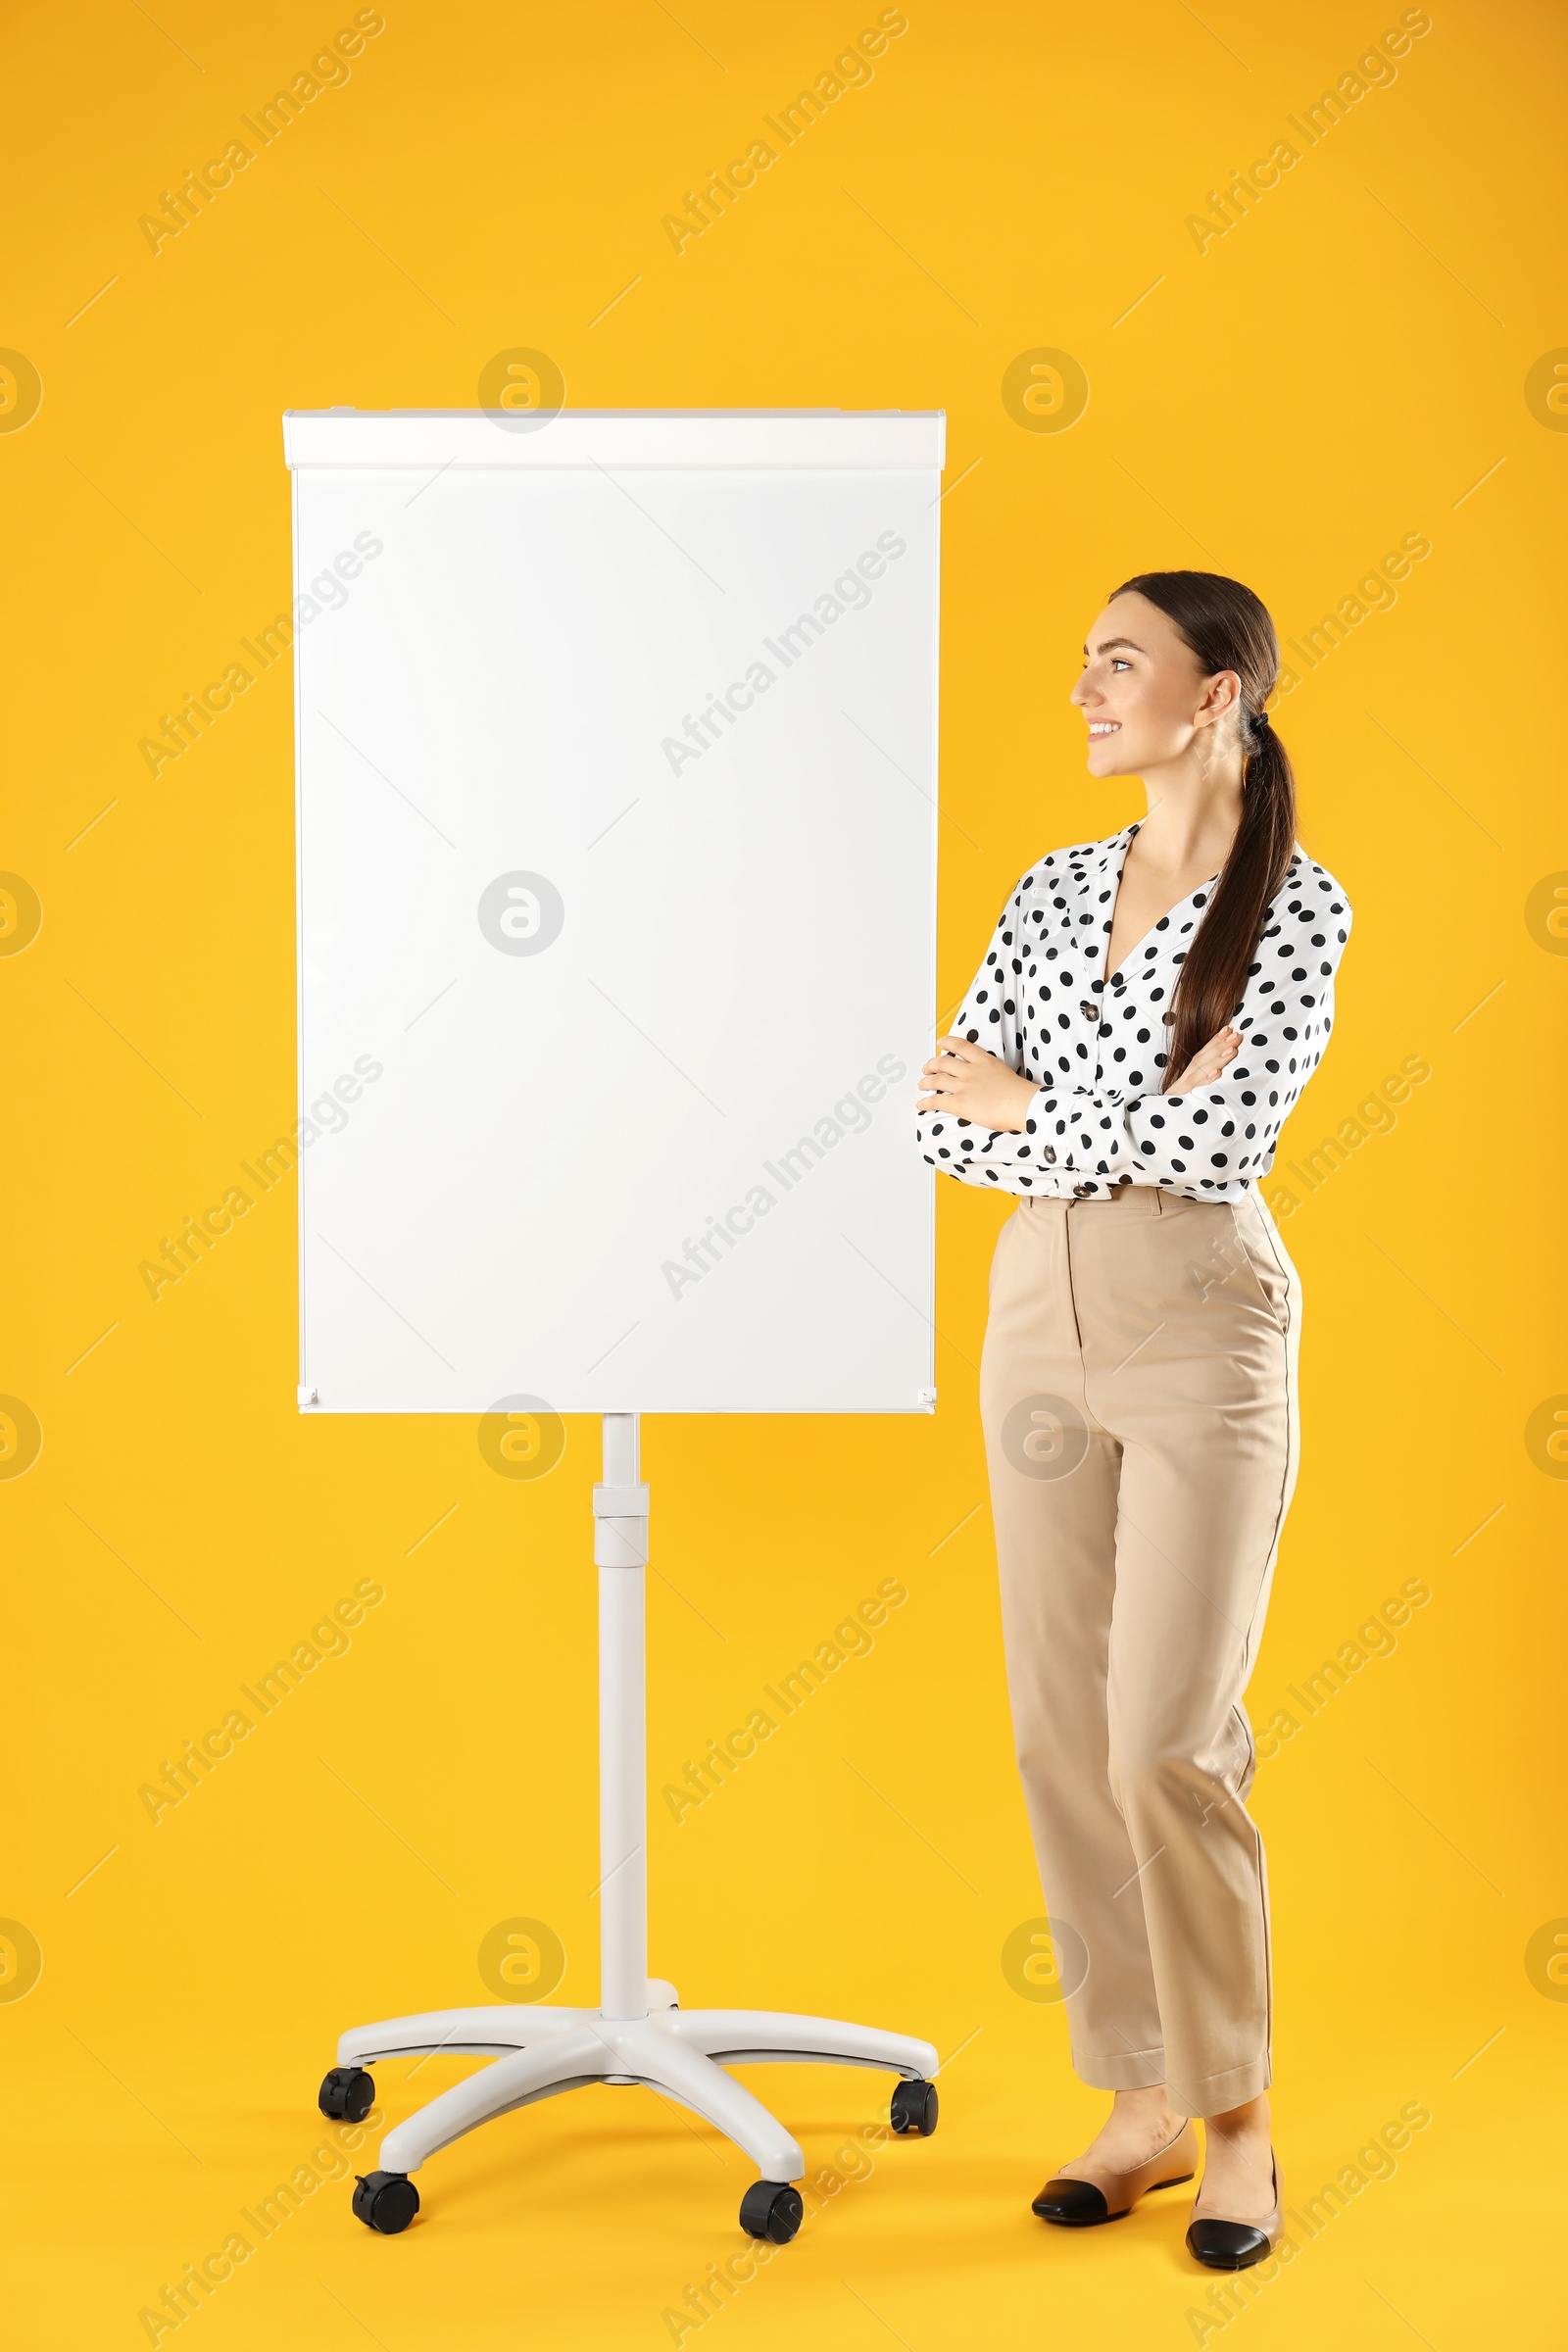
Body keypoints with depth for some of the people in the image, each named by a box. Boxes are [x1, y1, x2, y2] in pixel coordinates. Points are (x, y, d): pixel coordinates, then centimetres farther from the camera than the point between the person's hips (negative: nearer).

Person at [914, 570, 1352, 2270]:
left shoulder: (1296, 907, -6)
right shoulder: (1056, 887, 10)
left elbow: (1217, 1139, -19)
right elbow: (944, 1119, 4)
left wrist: (1030, 1111, -5)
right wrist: (1126, 1133, -10)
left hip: (1203, 1332, -6)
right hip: (1040, 1319, 6)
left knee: (1170, 1743, -9)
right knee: (1065, 1733, 7)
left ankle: (1238, 2122, 9)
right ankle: (1144, 2104, 19)